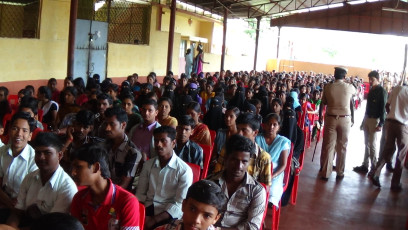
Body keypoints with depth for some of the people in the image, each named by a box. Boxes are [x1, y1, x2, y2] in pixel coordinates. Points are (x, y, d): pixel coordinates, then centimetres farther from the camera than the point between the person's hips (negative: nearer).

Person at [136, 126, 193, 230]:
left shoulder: (184, 170, -7)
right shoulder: (148, 164, 10)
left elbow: (179, 205, -11)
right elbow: (140, 193, 12)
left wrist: (154, 220, -18)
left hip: (168, 215, -4)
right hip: (147, 210, 4)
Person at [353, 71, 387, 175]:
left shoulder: (382, 91, -9)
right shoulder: (371, 90, 12)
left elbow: (383, 108, -14)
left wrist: (381, 124, -19)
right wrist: (363, 121, 16)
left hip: (375, 120, -7)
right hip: (367, 118, 7)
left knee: (372, 144, -4)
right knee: (367, 144, 10)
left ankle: (374, 168, 4)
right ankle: (365, 165, 16)